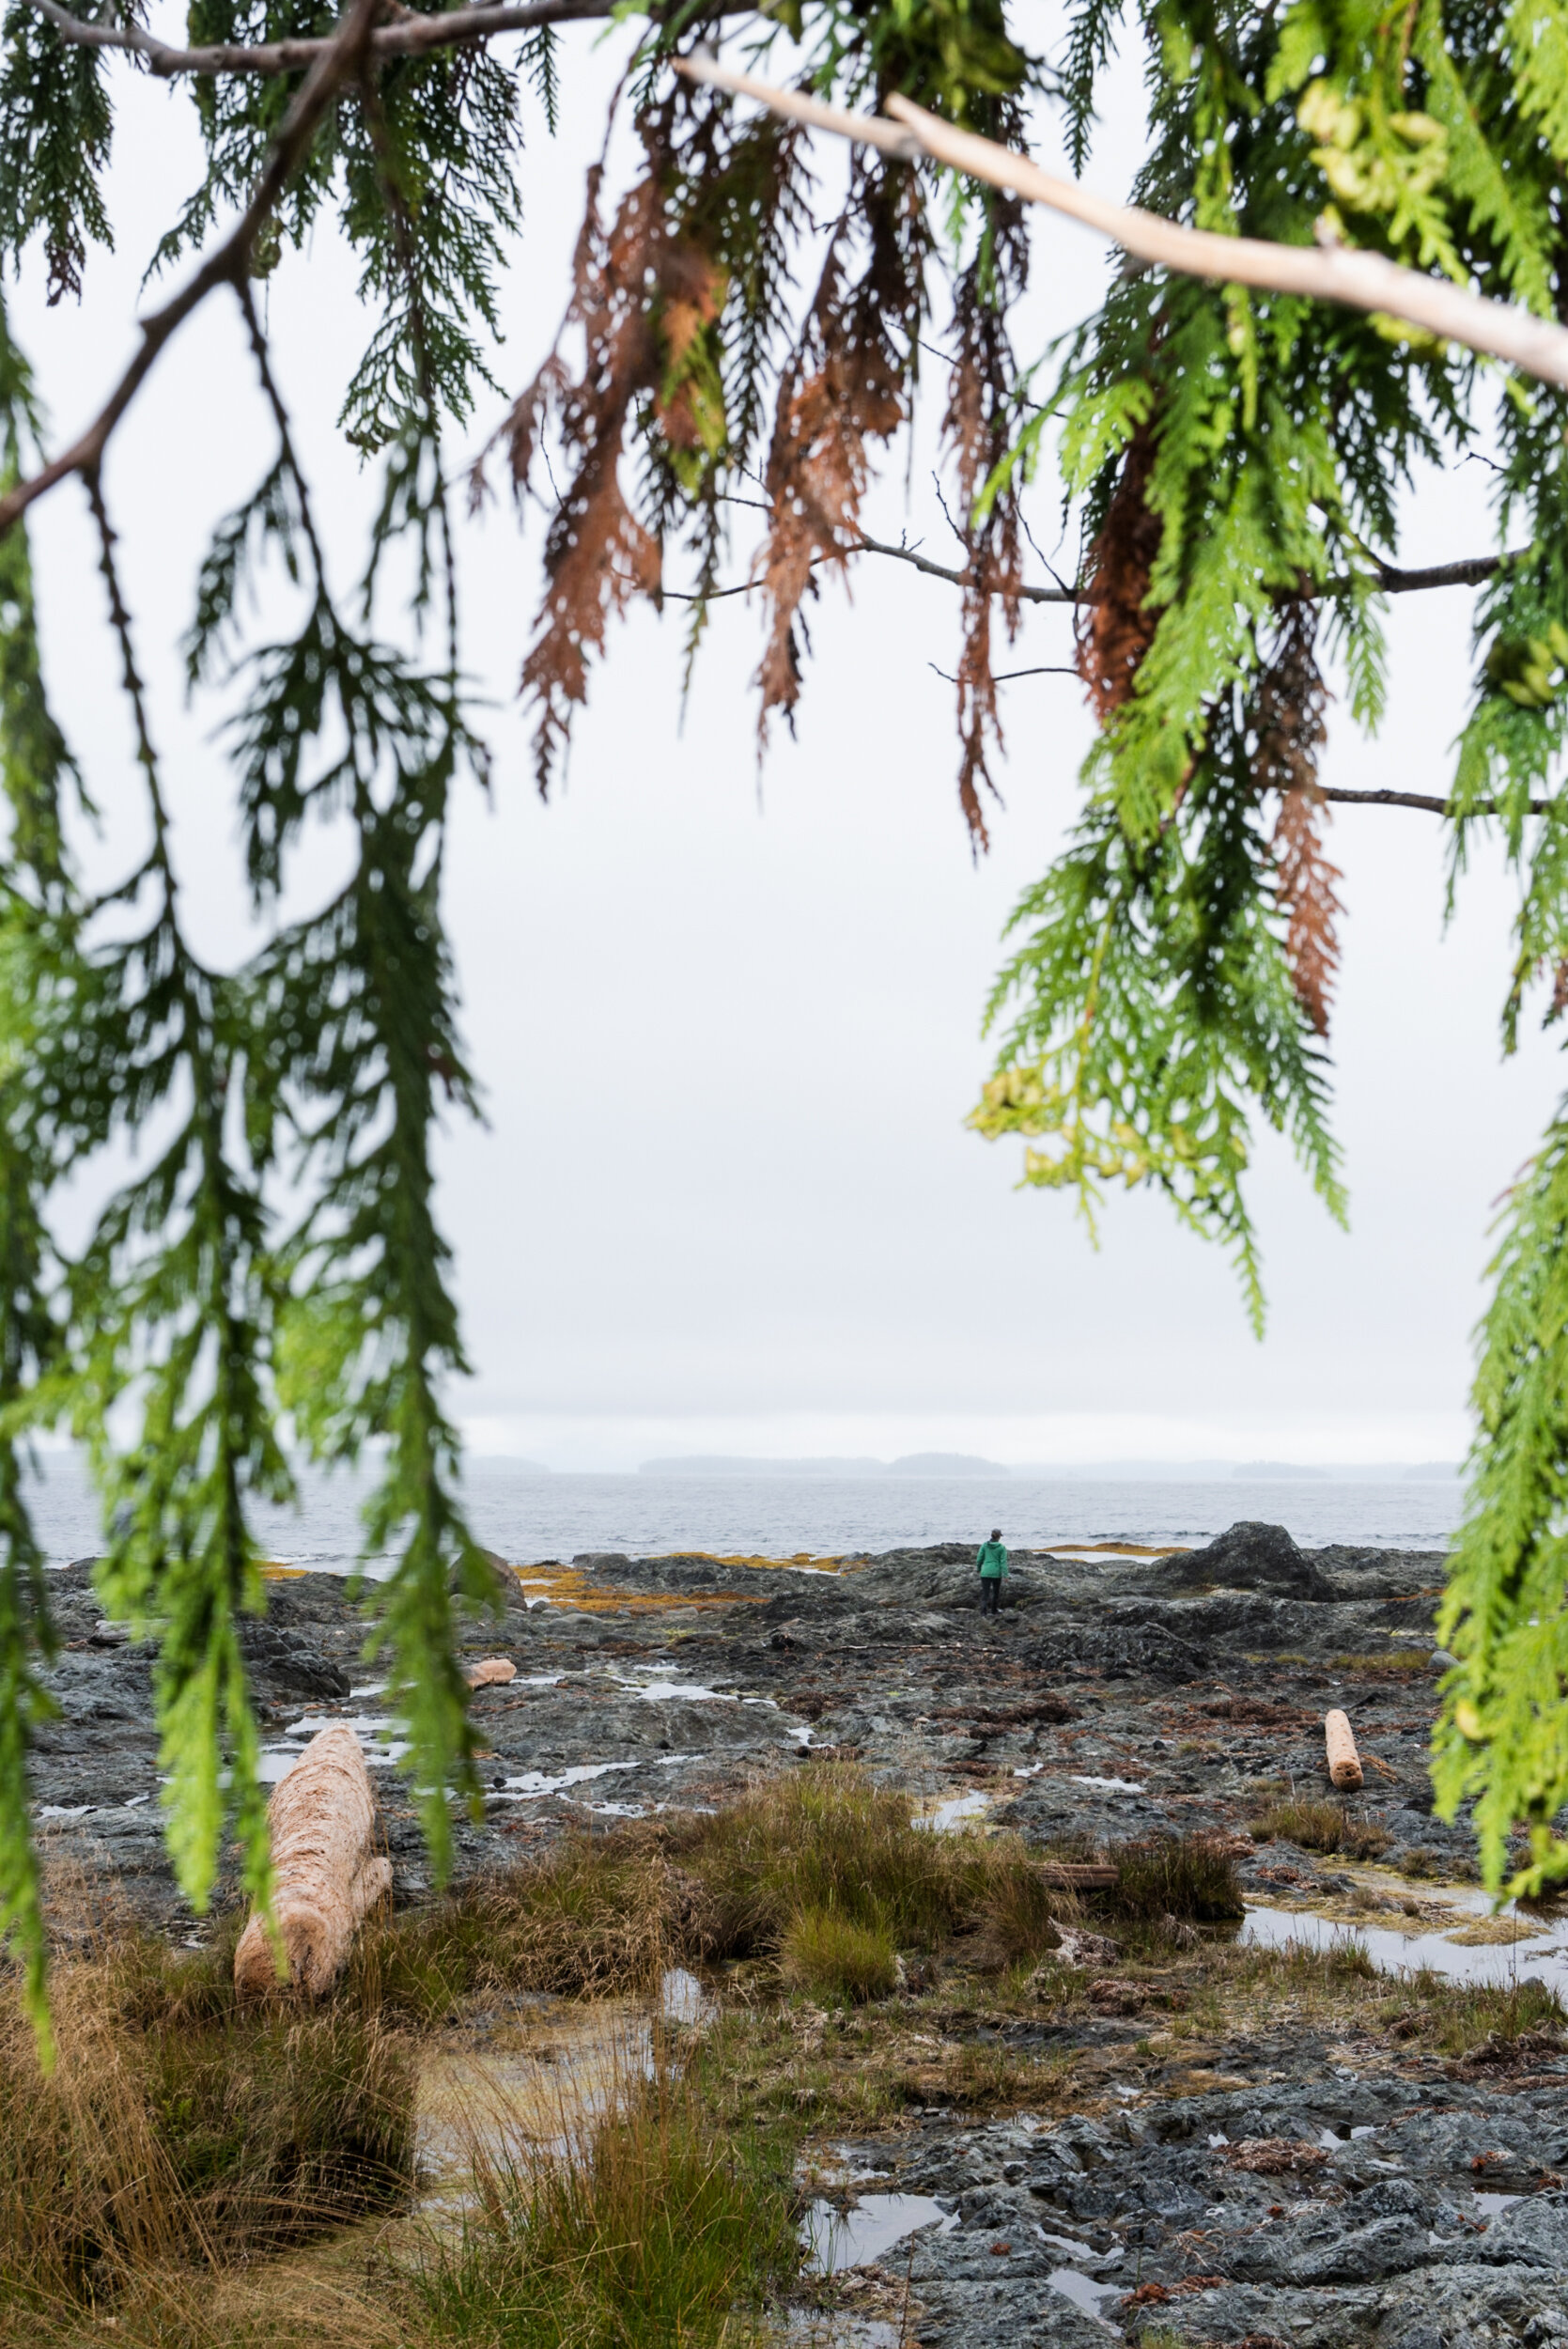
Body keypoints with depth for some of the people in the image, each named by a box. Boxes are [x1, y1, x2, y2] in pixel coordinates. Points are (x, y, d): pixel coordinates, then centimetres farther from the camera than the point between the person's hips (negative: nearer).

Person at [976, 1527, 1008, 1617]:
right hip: (996, 1573, 0)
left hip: (985, 1572, 0)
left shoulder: (984, 1545, 0)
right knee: (996, 1592, 21)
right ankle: (993, 1610, 32)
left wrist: (978, 1569, 21)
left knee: (985, 1593, -2)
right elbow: (1003, 1562, -9)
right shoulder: (1001, 1548, -4)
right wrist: (1005, 1576, -10)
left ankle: (983, 1612, -20)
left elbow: (979, 1559, 3)